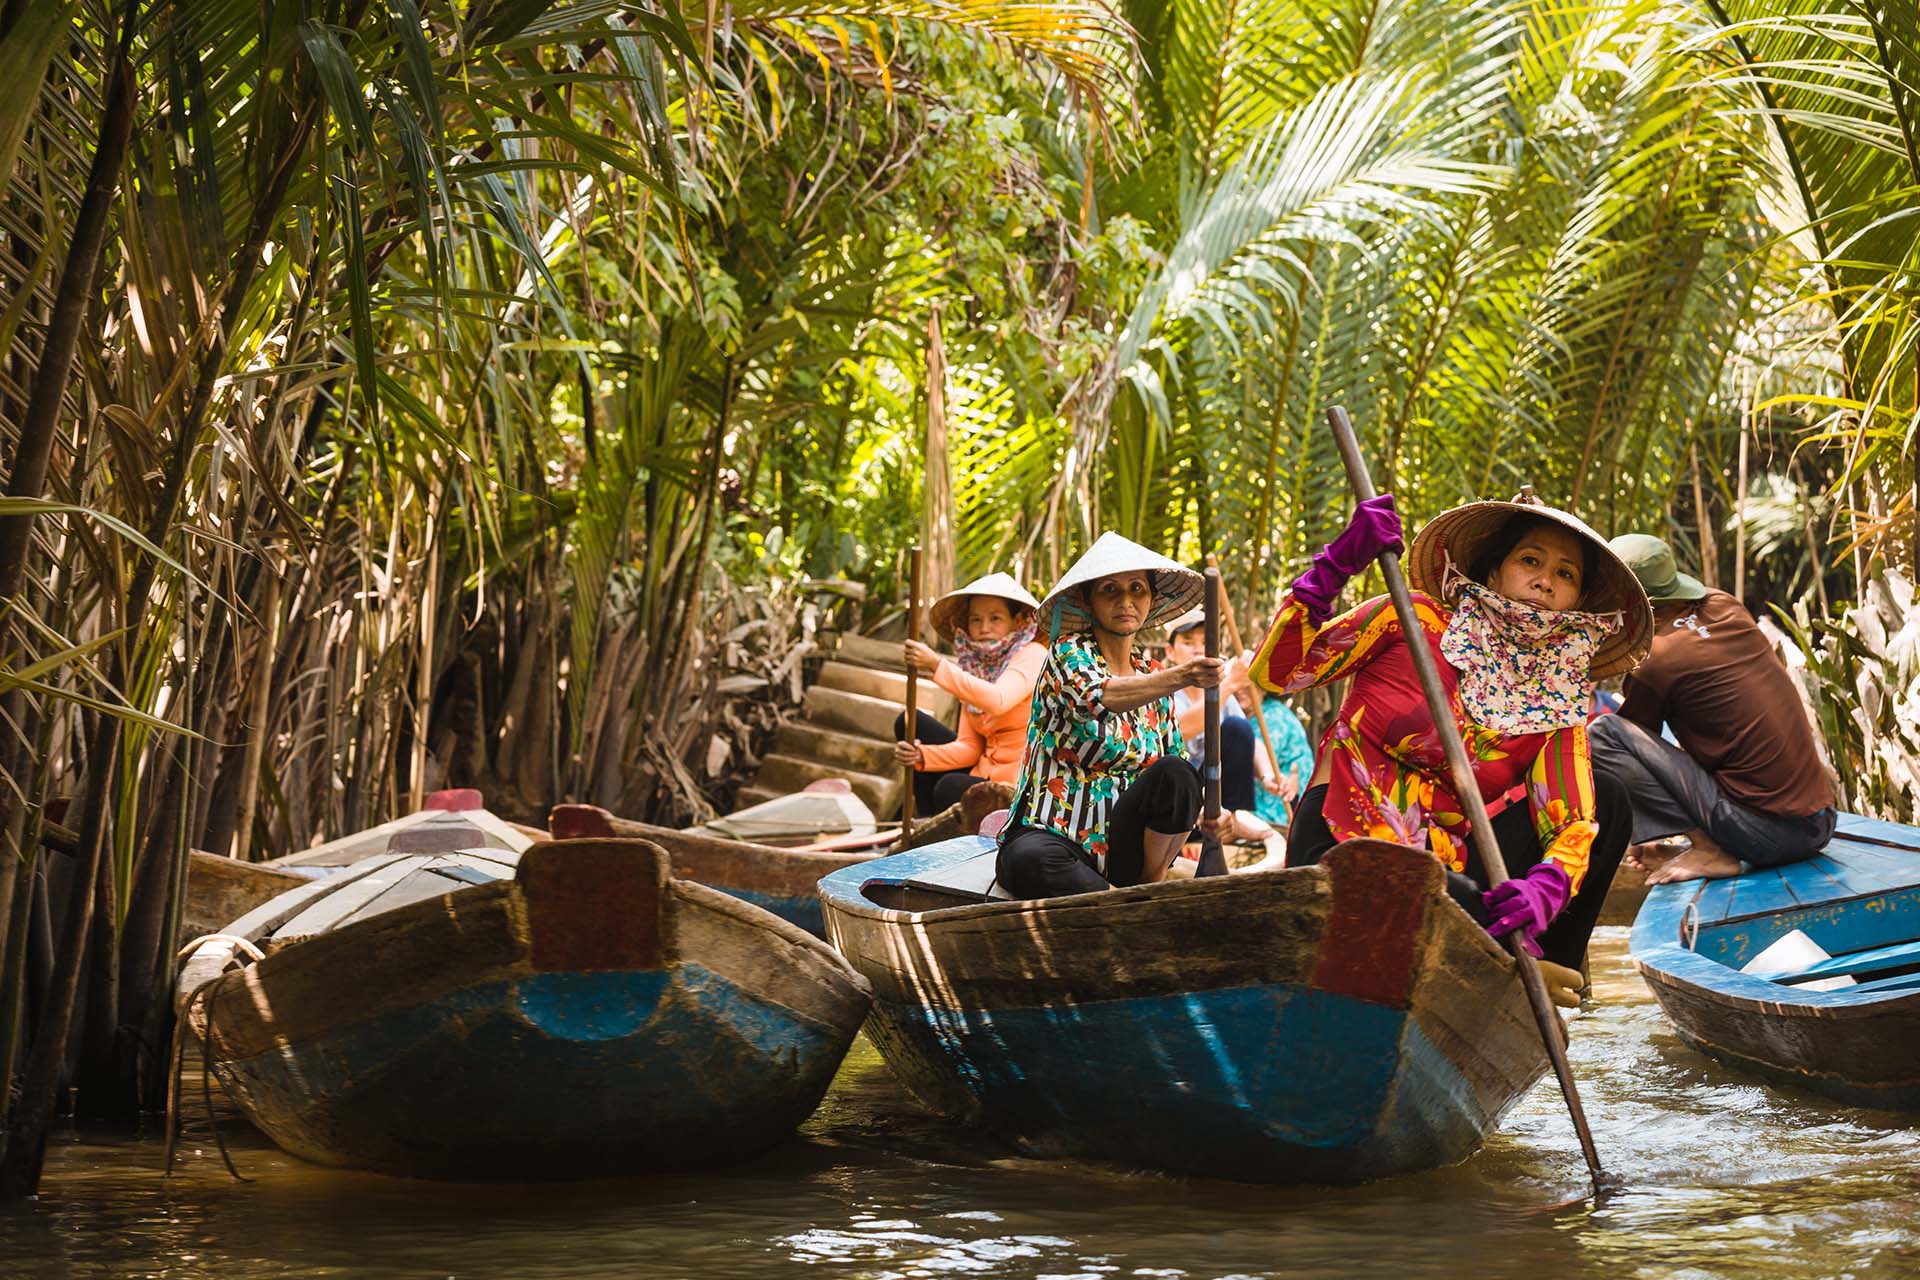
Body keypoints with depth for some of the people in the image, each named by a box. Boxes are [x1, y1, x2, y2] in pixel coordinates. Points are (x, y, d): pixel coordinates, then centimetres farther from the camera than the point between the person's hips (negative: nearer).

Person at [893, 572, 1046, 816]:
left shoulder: (1032, 655, -11)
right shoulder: (973, 664, 9)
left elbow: (998, 700, -32)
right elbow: (969, 746, 4)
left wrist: (937, 666, -34)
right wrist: (922, 755, -14)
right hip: (984, 774, 8)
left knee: (950, 788, -31)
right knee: (909, 722, 6)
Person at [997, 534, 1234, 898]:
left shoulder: (1154, 676, 14)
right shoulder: (1069, 653, -4)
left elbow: (1178, 772, 17)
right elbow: (1097, 698, -28)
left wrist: (1203, 815, -6)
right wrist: (1181, 677, -45)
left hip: (1122, 848, 4)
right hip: (1052, 838, -4)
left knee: (1174, 773, -25)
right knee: (1031, 859, -40)